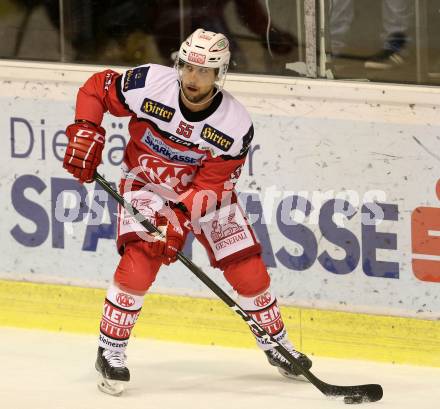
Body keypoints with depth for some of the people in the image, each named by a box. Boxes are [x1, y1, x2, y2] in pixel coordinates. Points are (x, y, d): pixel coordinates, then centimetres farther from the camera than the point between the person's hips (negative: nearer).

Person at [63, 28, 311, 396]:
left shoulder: (236, 126, -25)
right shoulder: (149, 85, -26)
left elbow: (210, 187, -24)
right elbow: (96, 89, -10)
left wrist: (178, 222, -35)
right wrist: (85, 135, -20)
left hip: (204, 190, 1)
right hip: (147, 183, -1)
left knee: (247, 266, -1)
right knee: (140, 258, -23)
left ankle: (276, 343, 22)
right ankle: (110, 349, -8)